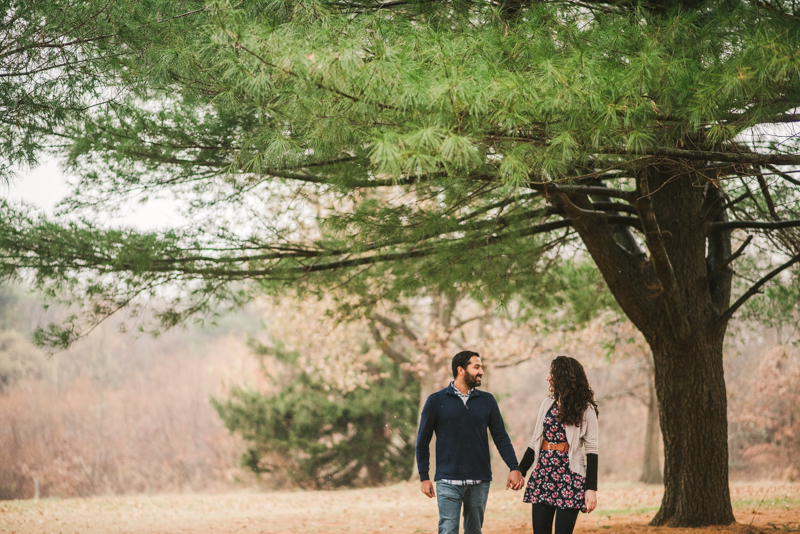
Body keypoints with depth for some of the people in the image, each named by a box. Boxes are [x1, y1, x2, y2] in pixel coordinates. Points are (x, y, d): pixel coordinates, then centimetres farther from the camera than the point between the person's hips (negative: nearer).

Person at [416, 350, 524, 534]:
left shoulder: (487, 401, 9)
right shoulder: (436, 401, 1)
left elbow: (501, 437, 8)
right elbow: (423, 441, 5)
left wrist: (514, 468, -5)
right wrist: (424, 477, 0)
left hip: (479, 482, 3)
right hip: (448, 482, -3)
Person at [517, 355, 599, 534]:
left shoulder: (585, 410, -3)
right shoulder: (548, 404, 12)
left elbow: (591, 450, -6)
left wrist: (591, 488, -12)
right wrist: (520, 471, 11)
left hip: (569, 475, -5)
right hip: (543, 473, 5)